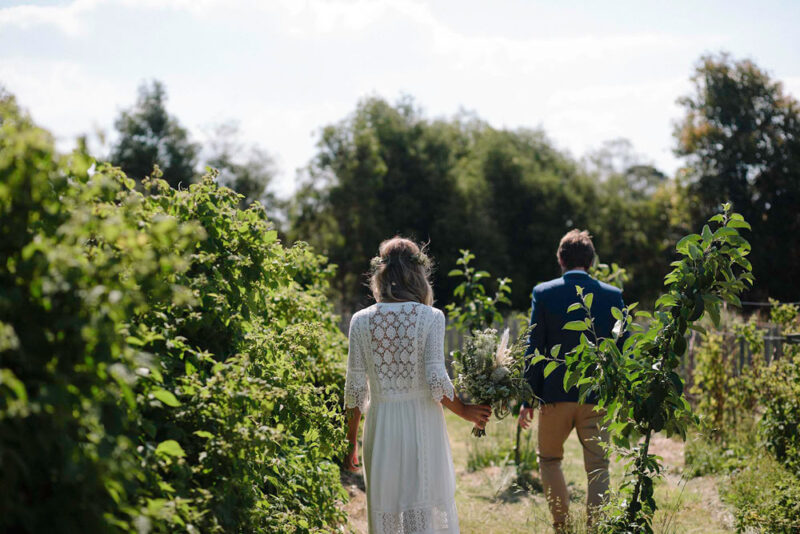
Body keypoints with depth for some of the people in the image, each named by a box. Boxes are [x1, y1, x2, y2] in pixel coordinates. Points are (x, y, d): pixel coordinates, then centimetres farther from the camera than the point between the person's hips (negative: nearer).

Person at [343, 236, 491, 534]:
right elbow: (436, 380, -10)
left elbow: (355, 388, 2)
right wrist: (465, 411, 8)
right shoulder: (430, 317, -5)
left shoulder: (361, 320, 1)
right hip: (422, 423, -2)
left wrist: (351, 442, 11)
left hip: (381, 423, 2)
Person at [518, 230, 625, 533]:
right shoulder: (612, 295, 0)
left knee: (549, 459, 19)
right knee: (597, 469, 7)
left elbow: (534, 349, -4)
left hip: (555, 394, -1)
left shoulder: (543, 293, -4)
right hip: (598, 395, 1)